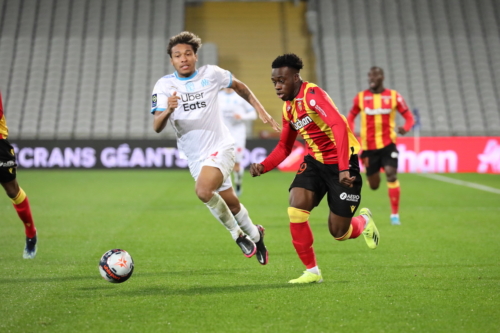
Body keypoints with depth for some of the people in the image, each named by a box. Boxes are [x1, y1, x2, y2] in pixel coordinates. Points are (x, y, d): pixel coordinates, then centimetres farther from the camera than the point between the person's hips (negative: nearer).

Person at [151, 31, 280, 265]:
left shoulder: (211, 74, -7)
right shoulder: (164, 86, -7)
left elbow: (239, 86, 13)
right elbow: (157, 127, -16)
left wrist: (261, 111, 8)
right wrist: (168, 110, -37)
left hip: (220, 147, -3)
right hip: (195, 156, 3)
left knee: (203, 191, -28)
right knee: (230, 204, 13)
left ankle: (238, 233, -7)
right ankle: (254, 234, 41)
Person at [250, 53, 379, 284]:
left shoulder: (312, 95, -21)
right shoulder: (288, 107, 6)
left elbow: (339, 126, -34)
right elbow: (284, 147, 16)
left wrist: (343, 169, -43)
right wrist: (263, 166, -4)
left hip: (341, 163, -7)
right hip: (315, 161, 7)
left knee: (338, 233, -2)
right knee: (296, 209, -18)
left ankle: (364, 222, 36)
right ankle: (312, 271, -4)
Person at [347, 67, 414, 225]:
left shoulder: (393, 96, -1)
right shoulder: (361, 97, 3)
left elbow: (409, 117, 3)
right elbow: (351, 117, 15)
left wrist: (405, 127, -19)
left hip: (388, 144, -2)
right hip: (368, 146, 2)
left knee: (391, 175, -20)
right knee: (374, 185, 9)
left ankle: (395, 214, -12)